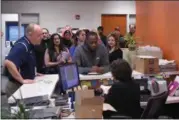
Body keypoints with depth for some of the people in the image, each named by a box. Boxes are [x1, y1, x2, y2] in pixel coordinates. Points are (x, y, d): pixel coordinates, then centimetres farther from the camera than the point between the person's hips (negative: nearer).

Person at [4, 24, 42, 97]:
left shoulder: (30, 45, 6)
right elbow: (8, 63, -38)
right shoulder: (22, 46, -24)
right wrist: (22, 80, -32)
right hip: (17, 86, -9)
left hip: (26, 85, 9)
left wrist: (32, 73, 12)